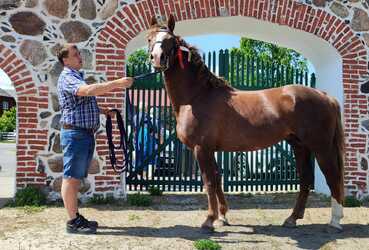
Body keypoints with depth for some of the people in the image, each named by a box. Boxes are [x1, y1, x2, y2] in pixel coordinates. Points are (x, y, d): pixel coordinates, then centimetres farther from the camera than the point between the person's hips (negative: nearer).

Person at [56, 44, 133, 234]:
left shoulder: (77, 76, 23)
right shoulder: (67, 77, -9)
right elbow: (87, 90, -29)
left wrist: (101, 110, 18)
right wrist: (117, 83, -33)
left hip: (86, 133, 10)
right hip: (75, 133, -10)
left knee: (76, 178, 13)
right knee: (71, 178, -4)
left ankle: (76, 216, 21)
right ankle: (73, 221, 1)